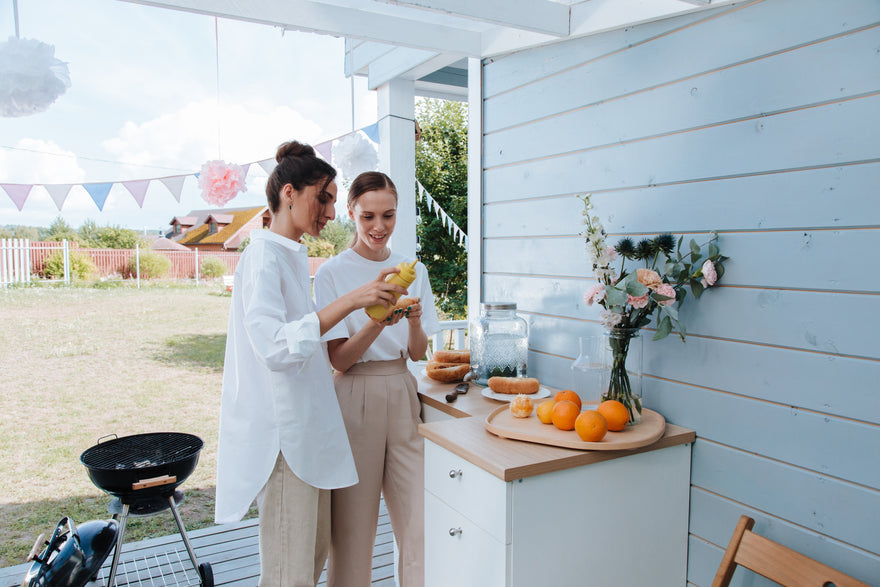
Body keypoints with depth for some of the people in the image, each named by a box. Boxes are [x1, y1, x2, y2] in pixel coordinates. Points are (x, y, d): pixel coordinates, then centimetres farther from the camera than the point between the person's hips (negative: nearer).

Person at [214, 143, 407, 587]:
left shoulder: (292, 256, 15)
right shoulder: (264, 257, -15)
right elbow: (275, 346, -30)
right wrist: (349, 301, -33)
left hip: (307, 425, 10)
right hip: (282, 431, -10)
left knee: (314, 550, 19)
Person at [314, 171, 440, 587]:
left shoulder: (413, 270, 7)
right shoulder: (332, 274, -4)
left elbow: (418, 352, 5)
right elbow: (338, 359, -9)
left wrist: (414, 321, -16)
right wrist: (376, 322, -26)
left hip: (402, 394, 4)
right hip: (355, 398, -3)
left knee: (420, 515, 5)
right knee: (353, 522, 6)